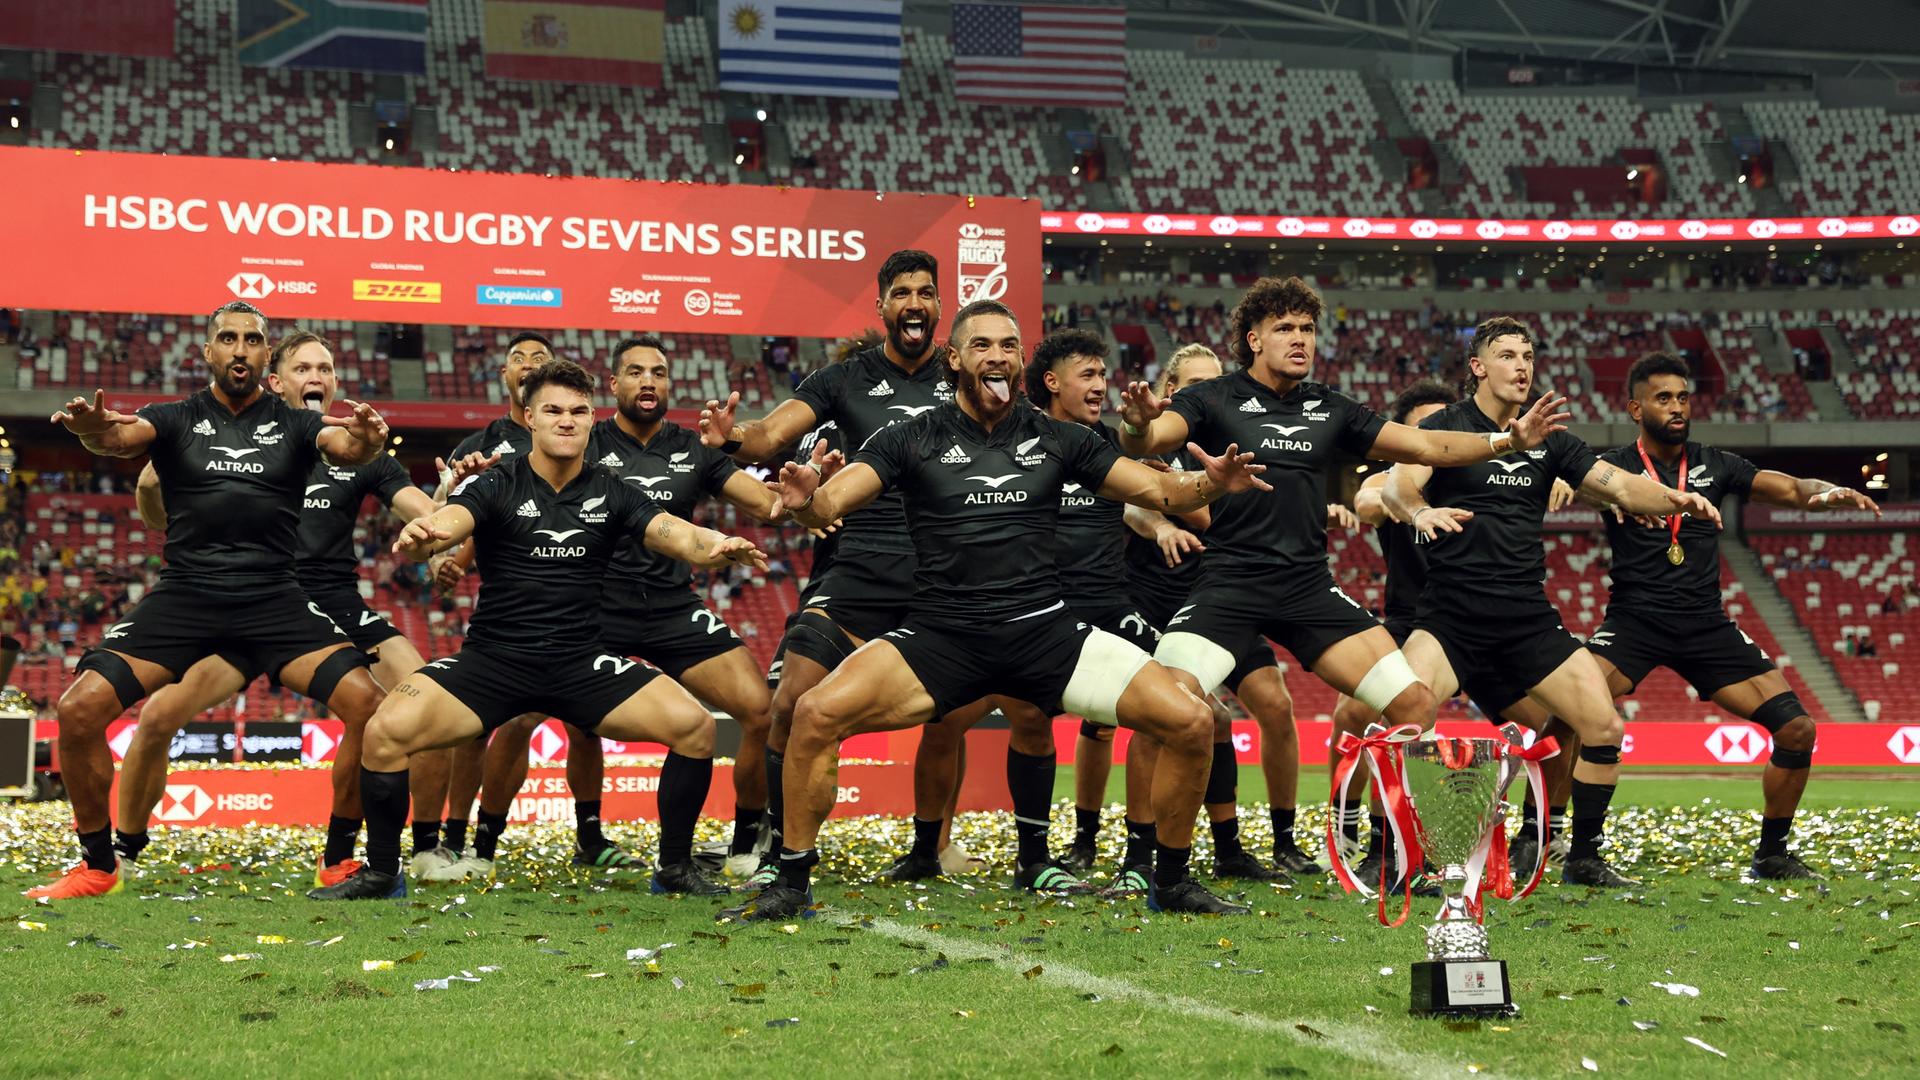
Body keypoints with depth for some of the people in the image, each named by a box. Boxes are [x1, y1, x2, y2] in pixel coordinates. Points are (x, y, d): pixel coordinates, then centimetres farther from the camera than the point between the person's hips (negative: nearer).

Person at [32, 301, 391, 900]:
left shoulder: (295, 424, 8)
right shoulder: (175, 419, 8)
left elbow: (345, 447, -12)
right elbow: (123, 437, -13)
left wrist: (365, 439, -38)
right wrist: (96, 431, -39)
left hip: (274, 598, 0)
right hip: (184, 595, 0)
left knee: (367, 704, -19)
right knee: (79, 708, -16)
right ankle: (98, 866, 3)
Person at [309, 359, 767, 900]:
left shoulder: (611, 493, 4)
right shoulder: (496, 485, -4)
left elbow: (676, 534, -9)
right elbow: (448, 522, -23)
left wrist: (717, 545, -33)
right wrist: (418, 536, -48)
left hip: (581, 663, 2)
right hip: (493, 658, -2)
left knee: (695, 725, -17)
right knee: (386, 731, -23)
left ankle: (675, 867, 4)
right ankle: (381, 872, 0)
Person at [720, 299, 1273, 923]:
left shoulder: (1056, 439, 9)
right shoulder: (914, 440, 3)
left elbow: (1157, 490, 10)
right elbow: (830, 503, -6)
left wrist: (1210, 484, -11)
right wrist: (806, 501, -31)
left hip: (1044, 631, 2)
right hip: (941, 636, -2)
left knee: (1189, 720, -13)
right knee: (817, 714, -25)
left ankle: (1171, 882, 9)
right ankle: (790, 885, -7)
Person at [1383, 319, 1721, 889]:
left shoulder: (1549, 439, 13)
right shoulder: (1444, 427, -1)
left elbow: (1621, 485, 6)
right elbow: (1399, 483, -17)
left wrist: (1674, 498, -15)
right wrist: (1419, 511, -41)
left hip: (1528, 619, 4)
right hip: (1450, 616, -4)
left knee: (1604, 728, -5)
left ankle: (1584, 859, 13)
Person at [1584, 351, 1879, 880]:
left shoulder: (1715, 465, 8)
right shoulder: (1615, 467, -2)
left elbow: (1790, 489, 6)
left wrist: (1829, 492, -17)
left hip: (1706, 625, 4)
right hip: (1634, 621, -4)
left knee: (1798, 729, -4)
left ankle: (1772, 855, 14)